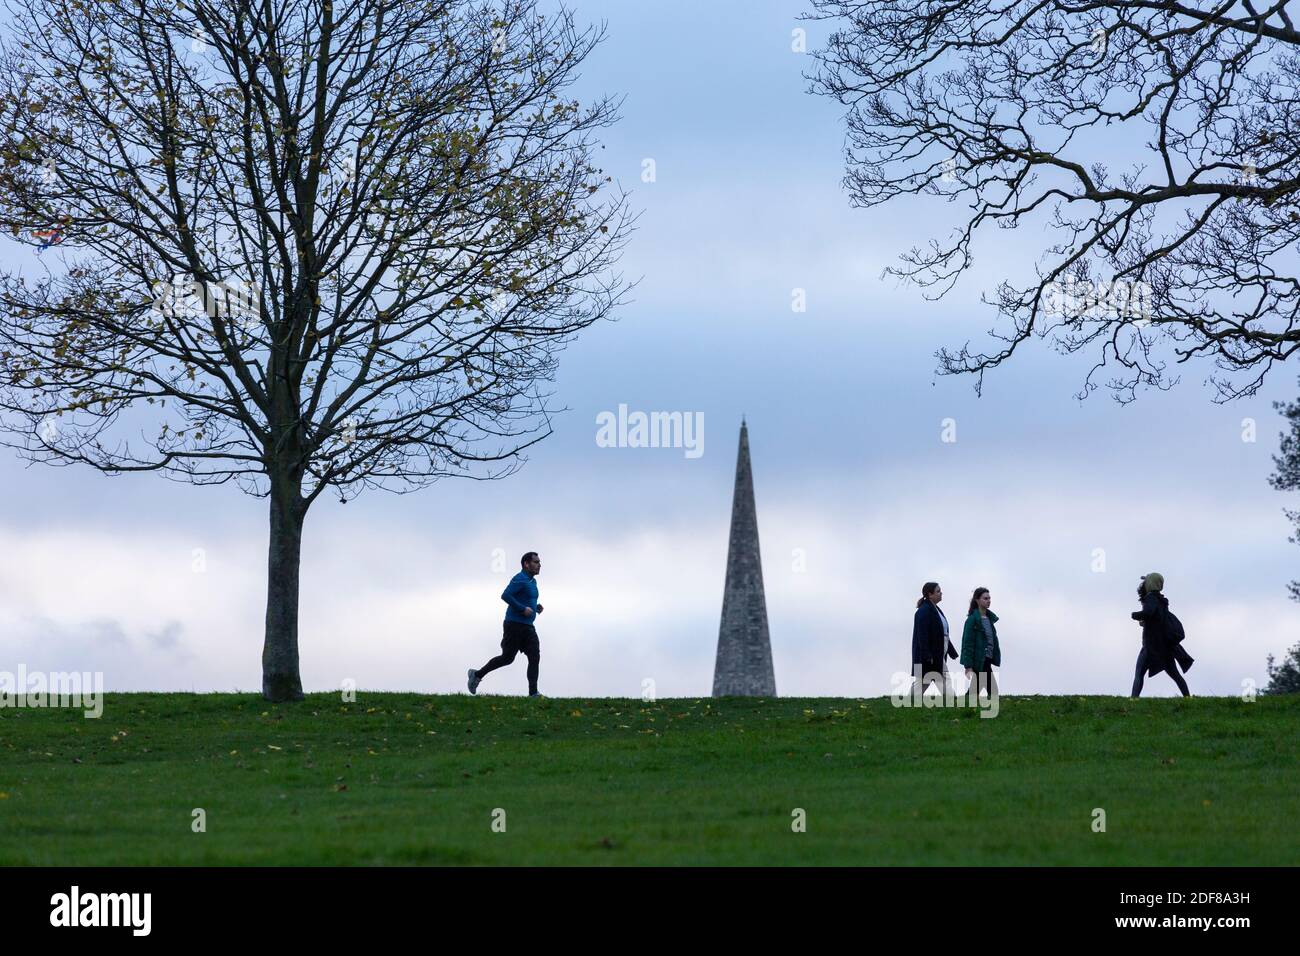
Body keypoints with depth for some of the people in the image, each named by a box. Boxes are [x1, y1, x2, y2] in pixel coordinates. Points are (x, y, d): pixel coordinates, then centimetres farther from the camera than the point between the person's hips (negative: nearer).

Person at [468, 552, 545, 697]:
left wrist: (535, 607, 13)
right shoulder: (520, 579, -12)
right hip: (514, 625, -9)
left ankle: (533, 693, -12)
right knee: (507, 658, -2)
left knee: (535, 658, -6)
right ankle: (477, 675, 16)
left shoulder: (532, 581, 18)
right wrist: (523, 609, -23)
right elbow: (505, 595, -24)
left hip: (528, 627, 9)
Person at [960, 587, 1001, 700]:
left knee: (975, 691, 9)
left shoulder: (989, 618, 13)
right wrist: (968, 666, -17)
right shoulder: (973, 619, -11)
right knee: (993, 690, -9)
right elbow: (968, 643, -13)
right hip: (979, 660, -7)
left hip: (987, 660, 7)